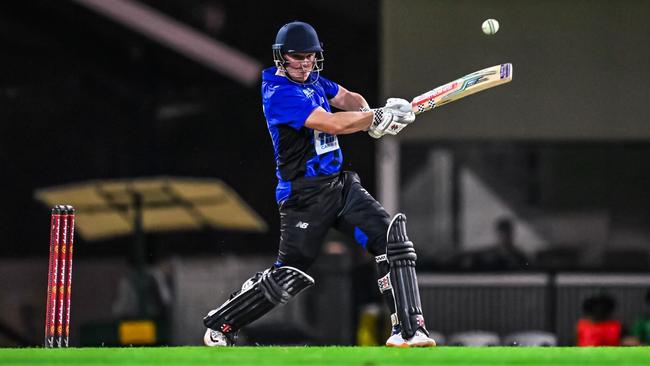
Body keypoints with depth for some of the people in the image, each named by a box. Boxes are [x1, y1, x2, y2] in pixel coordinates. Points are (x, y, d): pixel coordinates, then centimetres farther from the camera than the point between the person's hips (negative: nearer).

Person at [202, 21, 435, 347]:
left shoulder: (311, 79, 9)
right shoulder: (280, 93, -19)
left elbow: (347, 99, 19)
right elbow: (332, 124, -27)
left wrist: (366, 115, -5)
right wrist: (379, 117, -19)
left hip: (341, 184, 8)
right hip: (304, 194, -8)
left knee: (392, 239, -9)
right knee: (289, 277, -3)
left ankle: (409, 330, -9)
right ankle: (219, 326, 16)